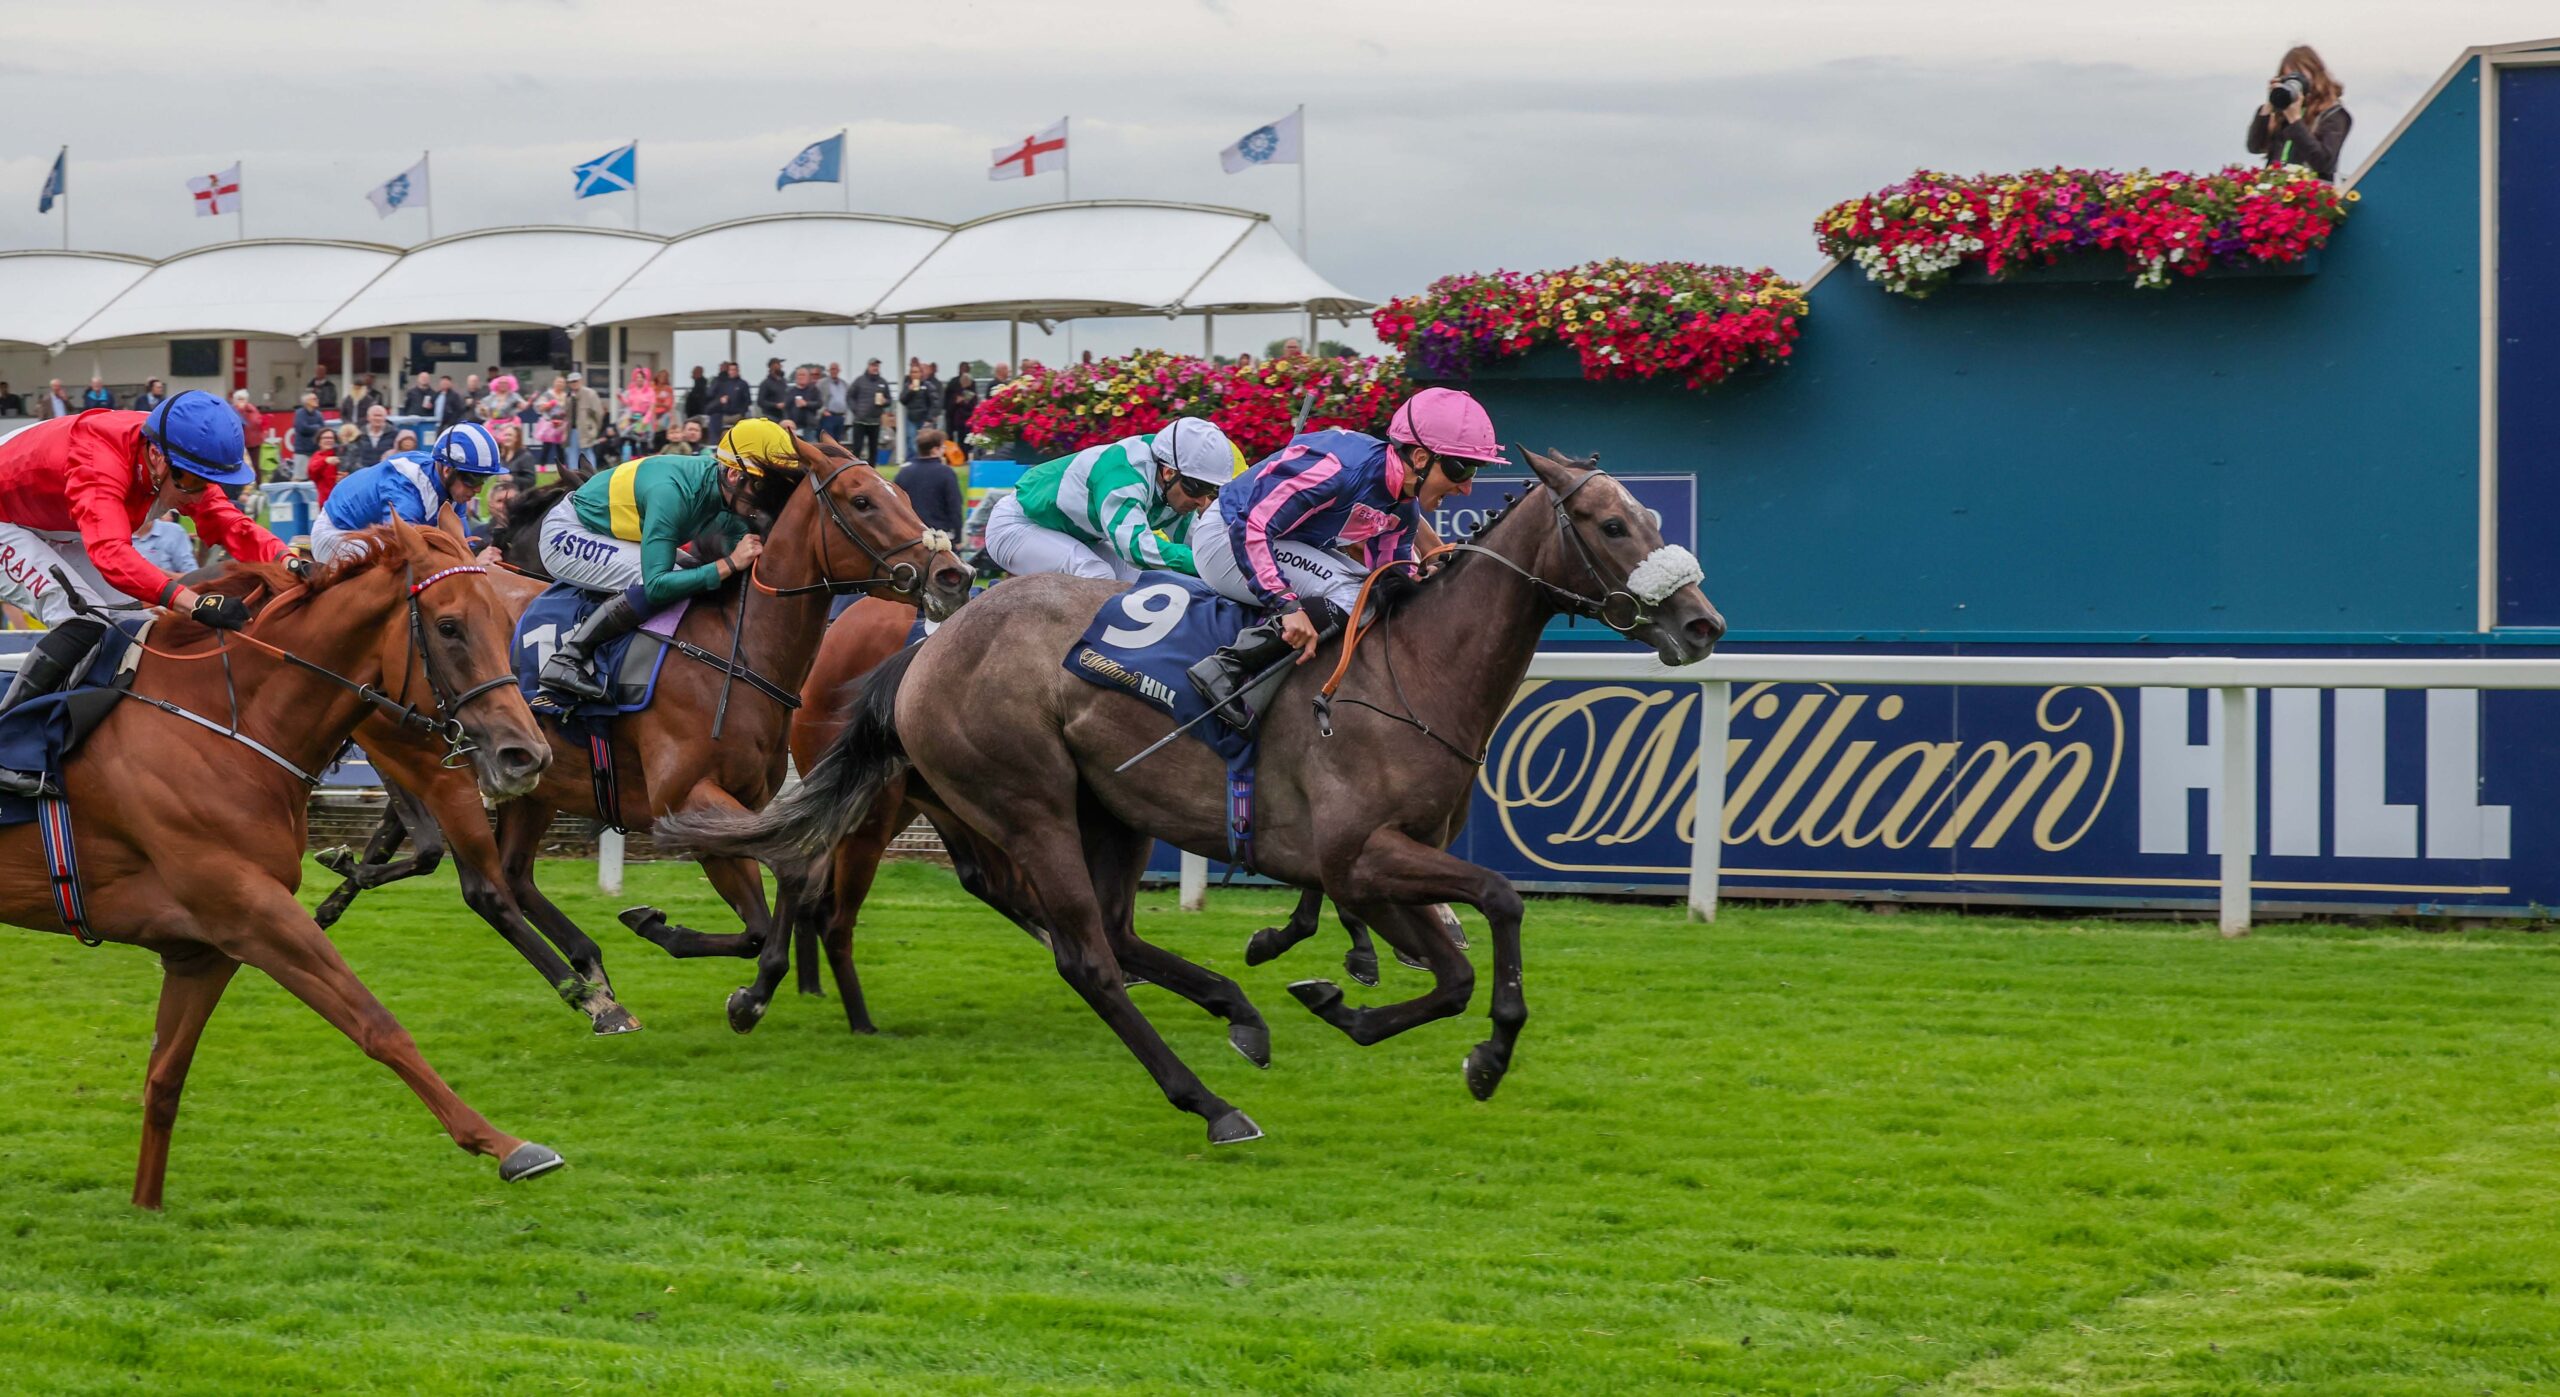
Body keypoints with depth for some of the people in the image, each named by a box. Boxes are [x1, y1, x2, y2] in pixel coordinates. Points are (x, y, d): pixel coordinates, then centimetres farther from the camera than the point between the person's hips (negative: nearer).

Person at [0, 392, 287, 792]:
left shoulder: (178, 463, -17)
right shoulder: (100, 459, -41)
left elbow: (231, 525, -17)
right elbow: (111, 553, -55)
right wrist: (195, 602, -65)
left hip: (56, 531, 9)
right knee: (83, 620, -24)